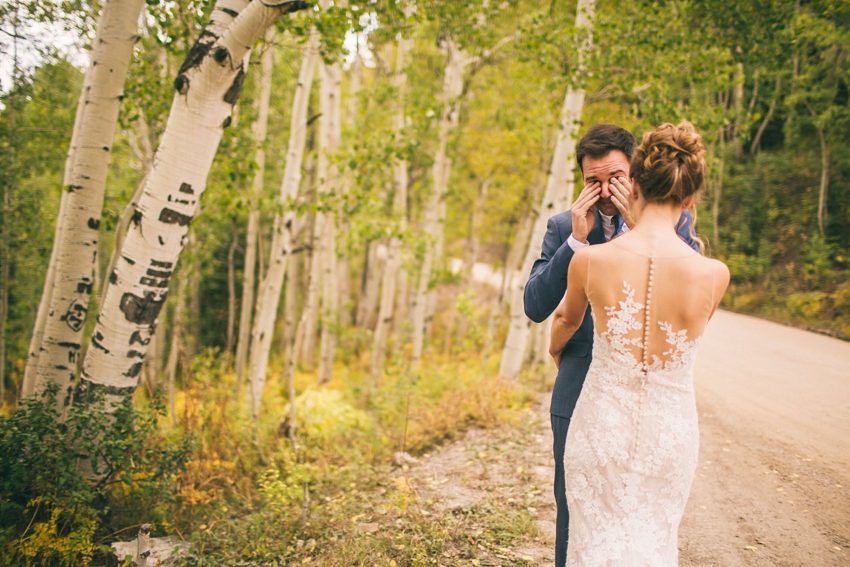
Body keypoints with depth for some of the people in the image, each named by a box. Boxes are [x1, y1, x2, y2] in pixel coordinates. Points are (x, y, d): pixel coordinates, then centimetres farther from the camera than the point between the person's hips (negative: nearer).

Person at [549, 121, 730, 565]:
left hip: (601, 426, 0)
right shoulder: (714, 275, -16)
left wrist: (555, 347, 32)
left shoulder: (589, 260, -15)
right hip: (670, 432, 1)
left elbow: (567, 319, 7)